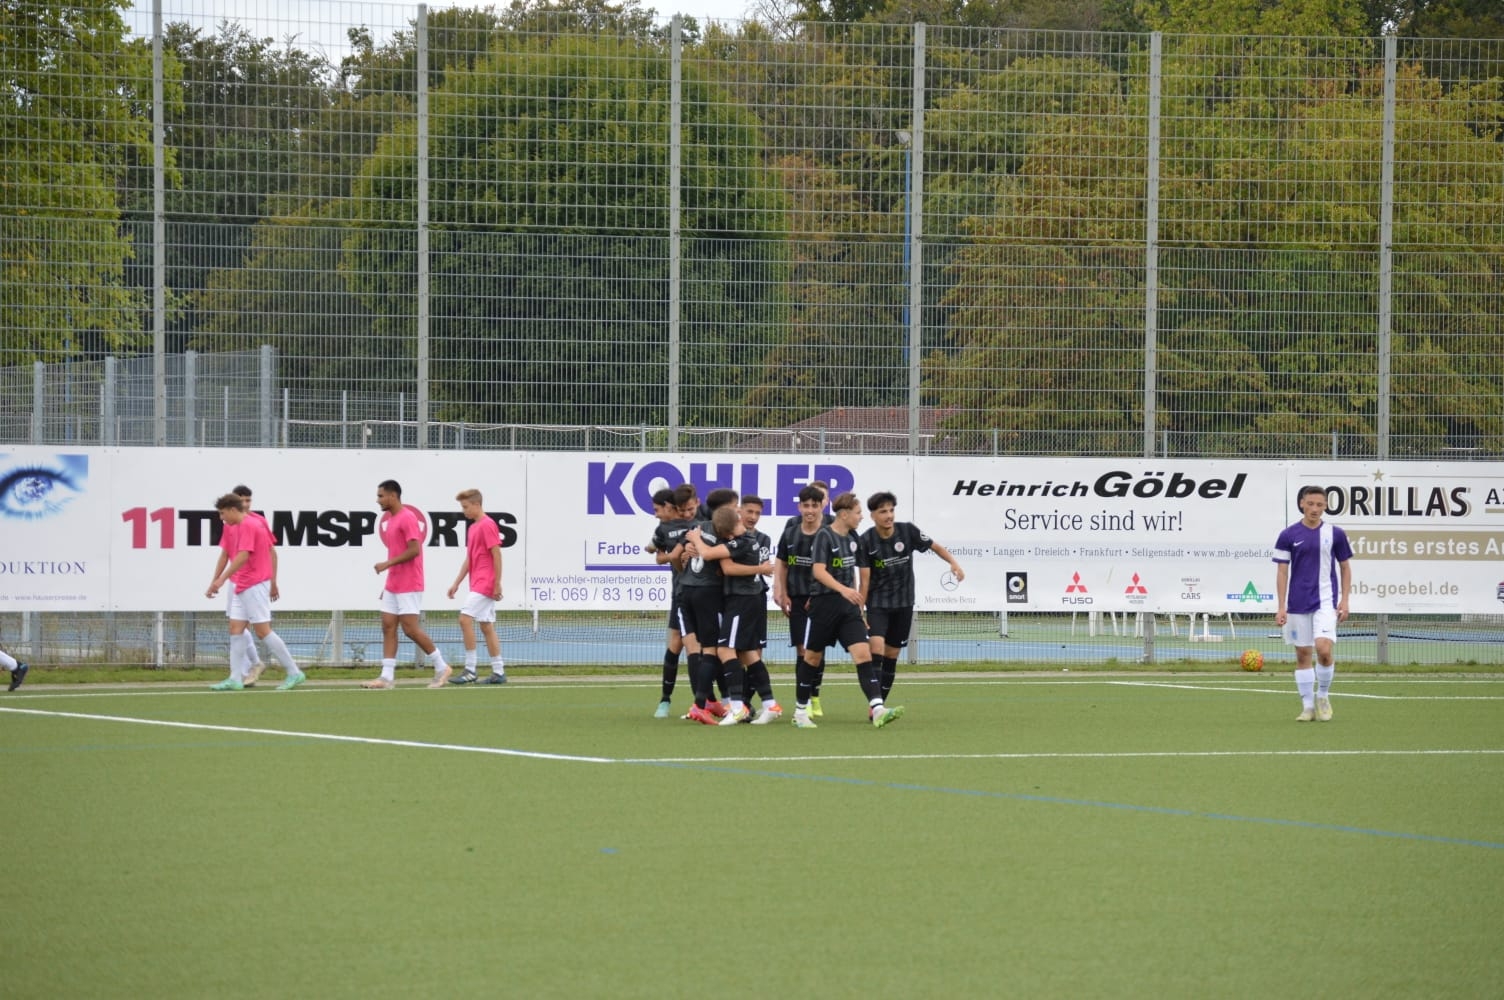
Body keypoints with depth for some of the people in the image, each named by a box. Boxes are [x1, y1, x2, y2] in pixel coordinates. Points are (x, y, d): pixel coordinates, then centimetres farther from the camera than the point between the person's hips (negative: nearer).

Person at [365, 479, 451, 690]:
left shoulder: (407, 518, -13)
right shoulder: (391, 520, 16)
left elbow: (414, 550, -22)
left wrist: (387, 564, -21)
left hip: (408, 586, -9)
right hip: (393, 586, 9)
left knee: (410, 629, -9)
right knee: (388, 627, 2)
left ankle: (441, 667, 4)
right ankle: (387, 676, 0)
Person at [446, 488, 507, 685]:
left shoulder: (487, 525, -11)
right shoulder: (473, 528, 17)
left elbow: (497, 555, -15)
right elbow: (469, 559, 21)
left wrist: (497, 584, -17)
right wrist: (457, 583, 17)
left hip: (485, 584, -10)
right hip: (478, 585, 10)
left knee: (465, 618, -16)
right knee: (487, 627, 8)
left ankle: (470, 670, -16)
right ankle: (498, 672, 9)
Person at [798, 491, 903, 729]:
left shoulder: (852, 538, 10)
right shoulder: (824, 536, -11)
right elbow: (818, 570, -21)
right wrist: (843, 590, -33)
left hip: (848, 607, 6)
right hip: (824, 604, -6)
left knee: (863, 654, -10)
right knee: (812, 657, 7)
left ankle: (877, 710, -22)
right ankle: (800, 710, 22)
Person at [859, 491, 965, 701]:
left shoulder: (907, 531, -7)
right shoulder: (866, 541, -12)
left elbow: (935, 547, 6)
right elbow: (865, 579, -10)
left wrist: (954, 563, -12)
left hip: (903, 604, 3)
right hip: (877, 603, -3)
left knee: (891, 655, 7)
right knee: (877, 648, -21)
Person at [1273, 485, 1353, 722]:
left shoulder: (1335, 534, 1)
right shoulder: (1288, 536, 0)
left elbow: (1345, 568, 10)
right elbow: (1282, 572, 2)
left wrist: (1344, 600, 1)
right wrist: (1281, 607, -3)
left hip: (1326, 601, -1)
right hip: (1298, 604, 1)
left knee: (1324, 649, -17)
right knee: (1302, 654, 4)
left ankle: (1323, 696, 4)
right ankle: (1308, 706, 13)